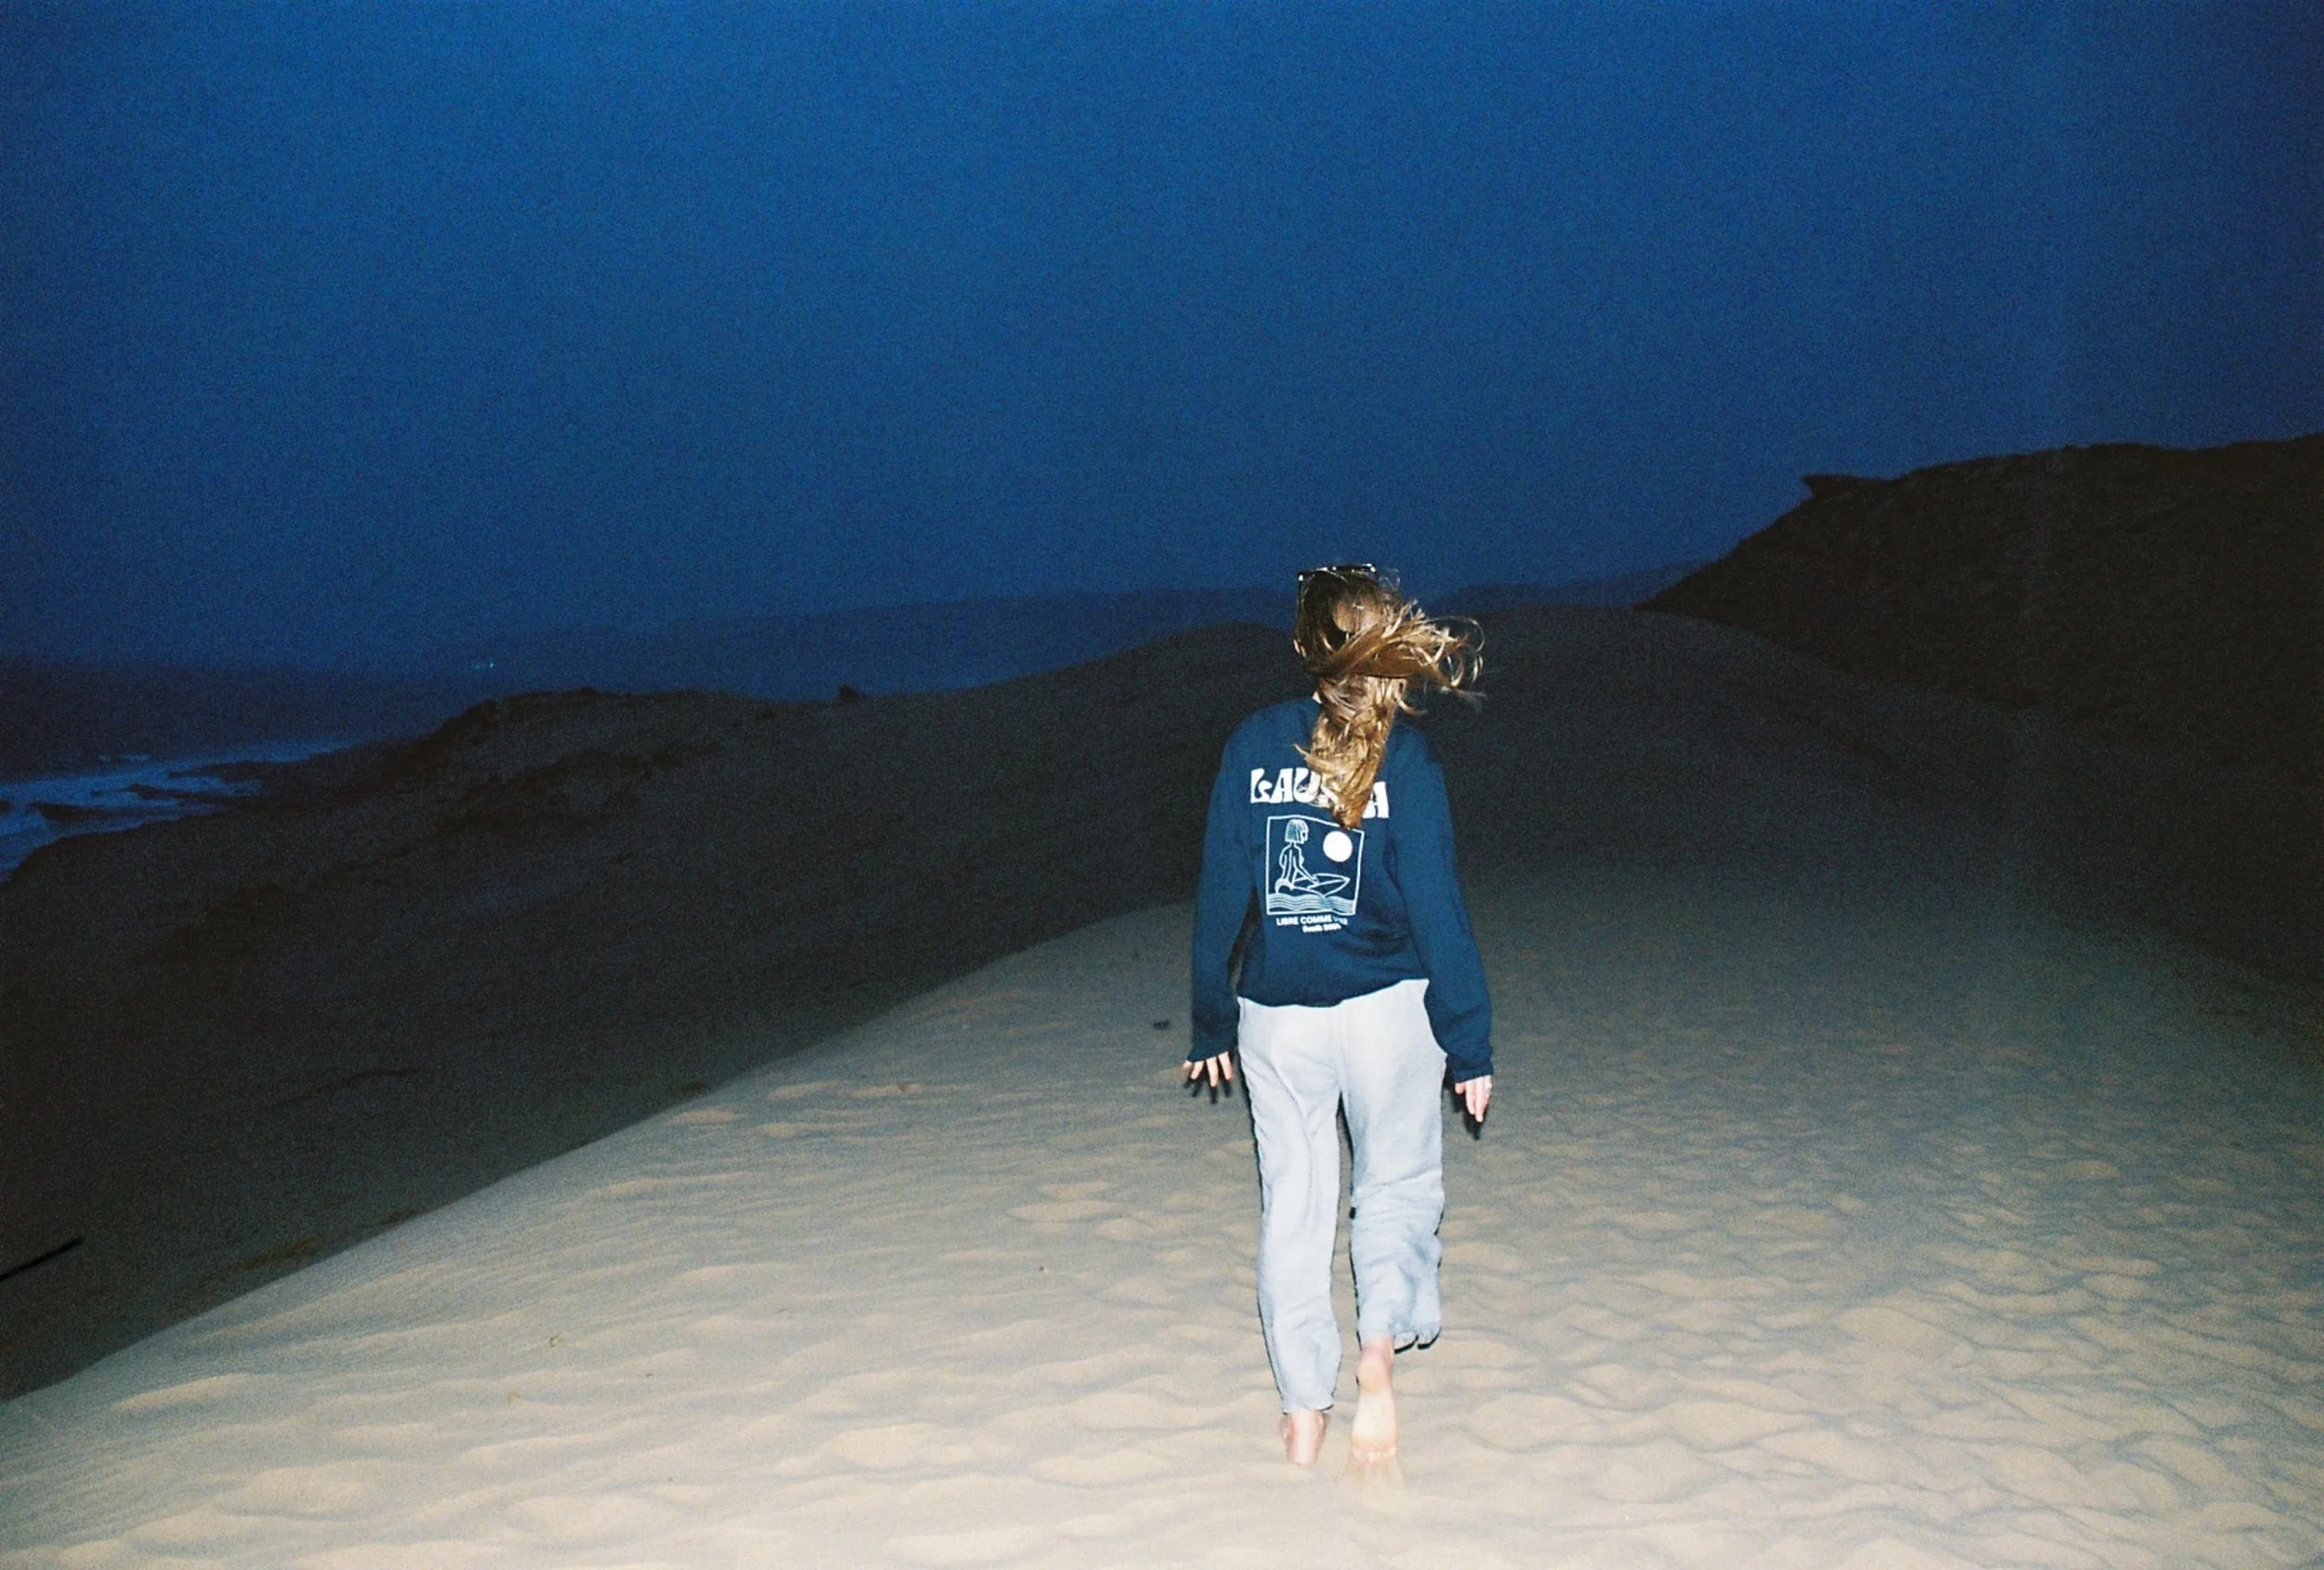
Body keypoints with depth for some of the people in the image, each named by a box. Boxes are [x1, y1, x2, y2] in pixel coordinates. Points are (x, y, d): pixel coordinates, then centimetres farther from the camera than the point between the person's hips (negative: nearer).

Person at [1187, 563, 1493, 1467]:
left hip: (1275, 1013, 2)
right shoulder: (1404, 756, -8)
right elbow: (1436, 905, -8)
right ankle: (1380, 1343, -7)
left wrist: (1212, 1023, 10)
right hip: (1386, 1005, -2)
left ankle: (1303, 1414, 16)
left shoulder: (1254, 744, -2)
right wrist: (1471, 1043, -2)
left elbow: (1221, 891, 1)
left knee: (1292, 1204, 12)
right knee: (1398, 1185, 16)